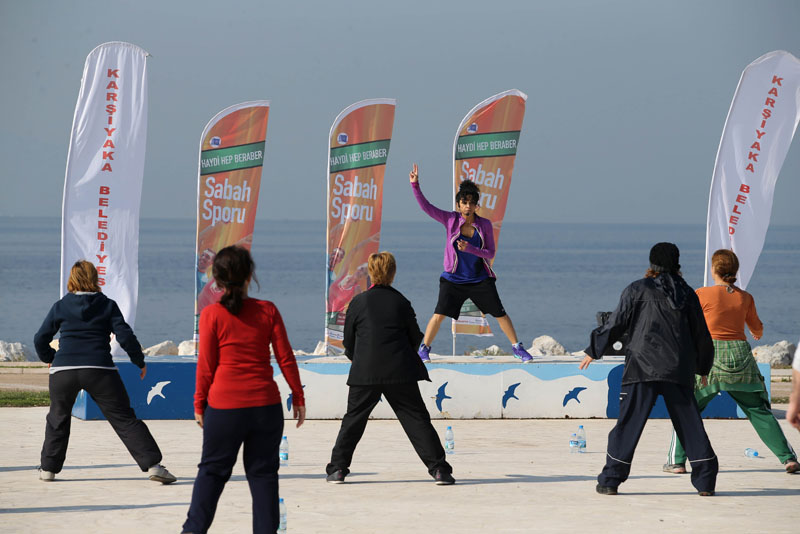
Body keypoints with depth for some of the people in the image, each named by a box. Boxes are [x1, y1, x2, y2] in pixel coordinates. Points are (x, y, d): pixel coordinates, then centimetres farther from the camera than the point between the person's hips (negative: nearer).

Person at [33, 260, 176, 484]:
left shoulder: (61, 307, 10)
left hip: (63, 370, 1)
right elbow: (125, 336, 0)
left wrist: (48, 358, 33)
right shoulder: (107, 305, 7)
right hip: (99, 370, -1)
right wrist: (140, 362, 13)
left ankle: (49, 468, 24)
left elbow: (40, 339, 14)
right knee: (124, 419, 1)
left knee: (58, 419, 23)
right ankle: (152, 464, -7)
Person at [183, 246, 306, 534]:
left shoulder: (211, 314, -5)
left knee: (212, 470, 11)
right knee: (263, 472, 9)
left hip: (224, 405, -1)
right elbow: (286, 359, 2)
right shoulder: (268, 310, -1)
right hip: (265, 405, 1)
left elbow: (206, 366, -2)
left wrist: (199, 405, 8)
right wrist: (298, 398, 11)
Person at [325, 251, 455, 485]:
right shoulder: (401, 302, 1)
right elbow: (416, 339, 8)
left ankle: (337, 468, 9)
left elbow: (348, 343, 6)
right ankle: (438, 469, -3)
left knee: (353, 420, 12)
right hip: (400, 372, 0)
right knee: (417, 420, 3)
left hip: (365, 372, 0)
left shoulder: (358, 302, 0)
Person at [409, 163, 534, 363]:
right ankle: (424, 349, 4)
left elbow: (490, 254, -4)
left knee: (500, 314, 3)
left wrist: (469, 249, -20)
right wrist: (415, 185, -18)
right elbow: (426, 206, -9)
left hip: (480, 279, 1)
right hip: (453, 279, -1)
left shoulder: (485, 224, -4)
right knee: (439, 314, -11)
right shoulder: (451, 220, -5)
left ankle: (517, 348, 17)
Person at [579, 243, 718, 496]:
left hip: (643, 369, -3)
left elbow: (615, 325, 2)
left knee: (629, 423, 0)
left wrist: (593, 351, 15)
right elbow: (701, 335, 16)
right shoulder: (687, 294, 11)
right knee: (689, 423, 8)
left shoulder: (637, 290, 1)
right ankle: (705, 480, 5)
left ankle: (610, 480, 0)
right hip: (679, 370, 3)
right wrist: (702, 368, 29)